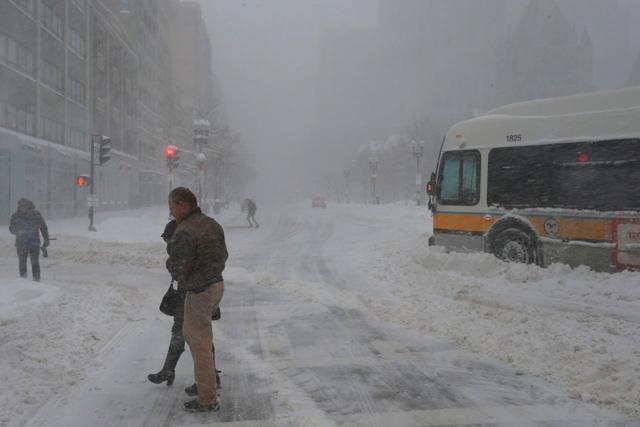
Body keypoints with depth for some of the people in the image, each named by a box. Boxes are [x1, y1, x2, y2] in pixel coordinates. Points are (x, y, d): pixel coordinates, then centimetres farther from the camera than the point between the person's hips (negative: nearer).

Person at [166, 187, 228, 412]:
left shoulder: (183, 233, -22)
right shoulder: (211, 223, 5)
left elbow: (178, 268, -20)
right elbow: (223, 255, 13)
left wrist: (171, 263, 2)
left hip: (199, 292, -9)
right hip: (217, 284, 9)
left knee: (200, 345, 3)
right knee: (190, 333, 25)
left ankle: (208, 399, 13)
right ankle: (209, 379, 32)